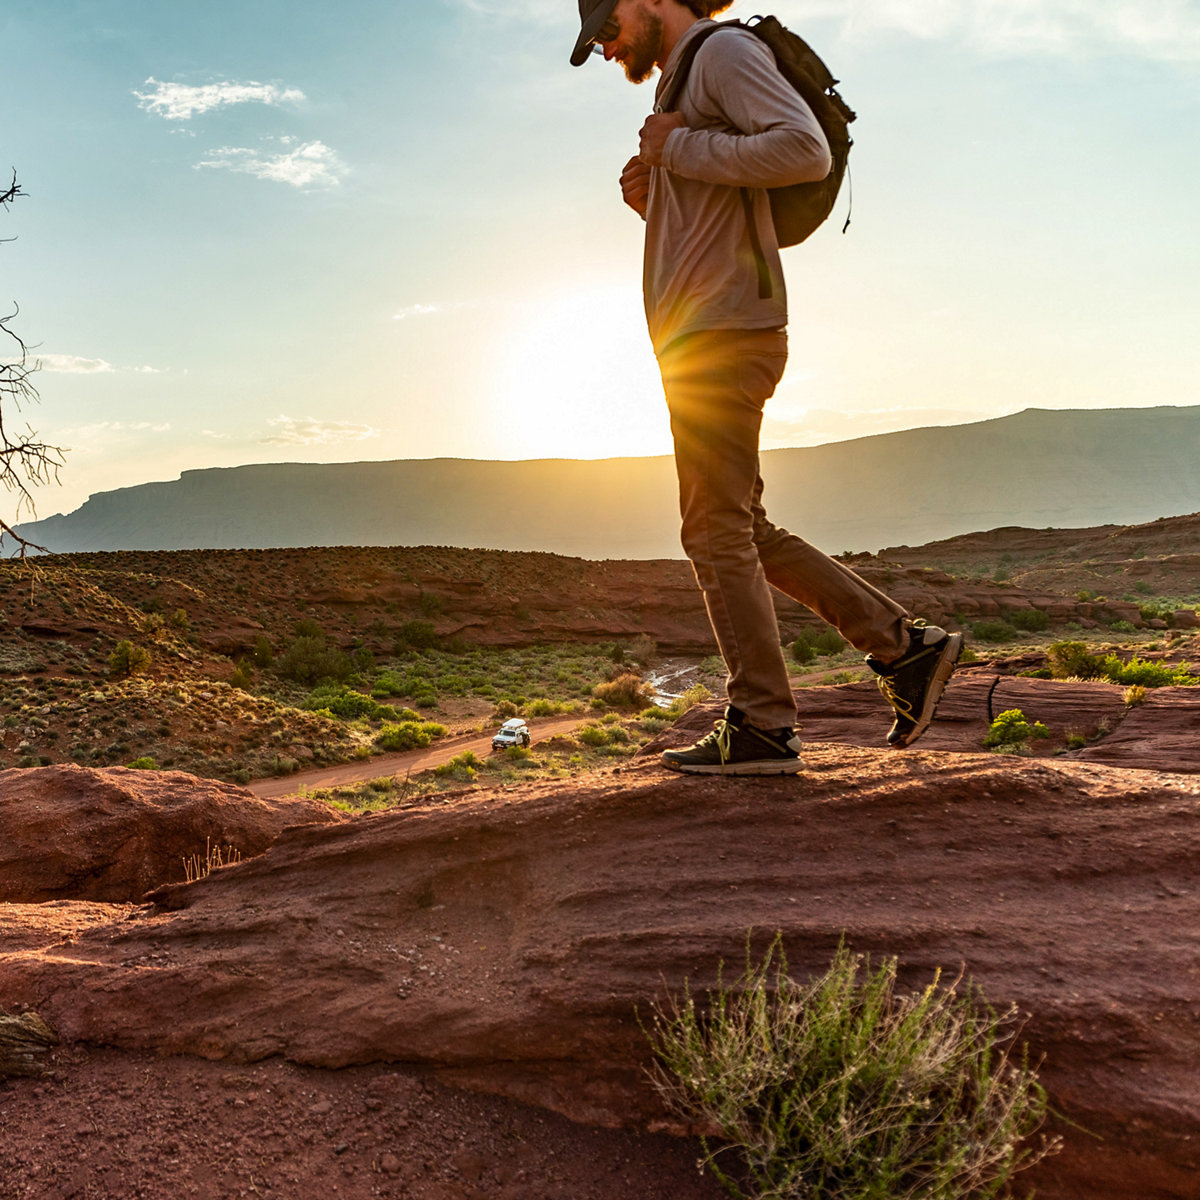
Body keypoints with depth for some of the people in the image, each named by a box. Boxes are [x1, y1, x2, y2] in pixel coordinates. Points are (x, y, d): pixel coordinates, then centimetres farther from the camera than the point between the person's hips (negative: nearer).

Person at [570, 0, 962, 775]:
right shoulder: (687, 83, 27)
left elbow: (806, 149, -18)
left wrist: (681, 151, -11)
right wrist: (650, 201, 12)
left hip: (724, 333, -10)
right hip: (701, 337, 10)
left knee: (718, 531, -8)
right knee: (743, 532, 9)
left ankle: (763, 728, 0)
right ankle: (905, 647, 12)